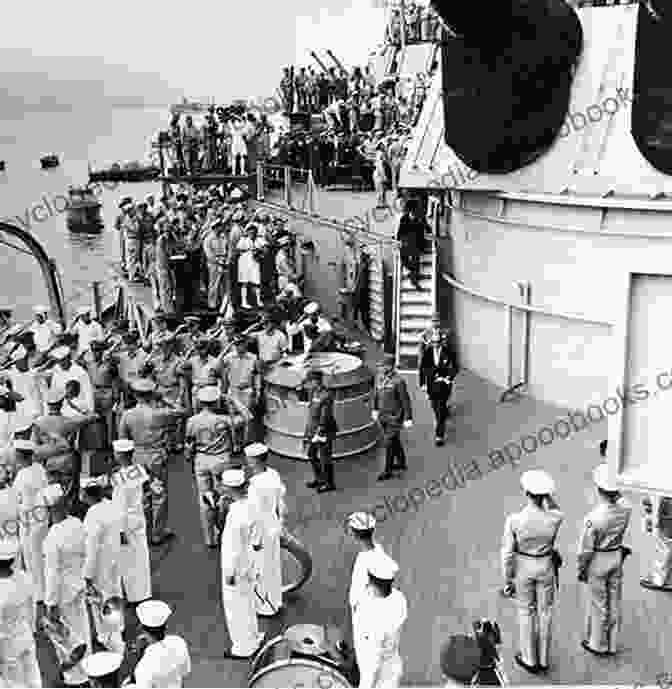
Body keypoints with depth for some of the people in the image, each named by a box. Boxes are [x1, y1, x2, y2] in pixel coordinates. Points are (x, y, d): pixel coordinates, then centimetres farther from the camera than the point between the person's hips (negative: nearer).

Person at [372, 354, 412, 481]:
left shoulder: (398, 381, -19)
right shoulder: (381, 378, 3)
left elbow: (406, 400, -17)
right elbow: (377, 395, 19)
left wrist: (408, 419, -16)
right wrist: (375, 409, 22)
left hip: (394, 417, -7)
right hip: (383, 416, 7)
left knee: (388, 442, -7)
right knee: (395, 441, 21)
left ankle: (388, 471, 3)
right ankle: (401, 463, 39)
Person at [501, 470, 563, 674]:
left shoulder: (514, 520, -28)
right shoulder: (556, 519, -25)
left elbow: (507, 553, -18)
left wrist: (508, 580, -4)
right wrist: (547, 494, -14)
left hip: (523, 567, -1)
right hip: (546, 567, 1)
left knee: (526, 612, 20)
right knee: (544, 612, 21)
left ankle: (530, 660, 35)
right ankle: (543, 659, 37)